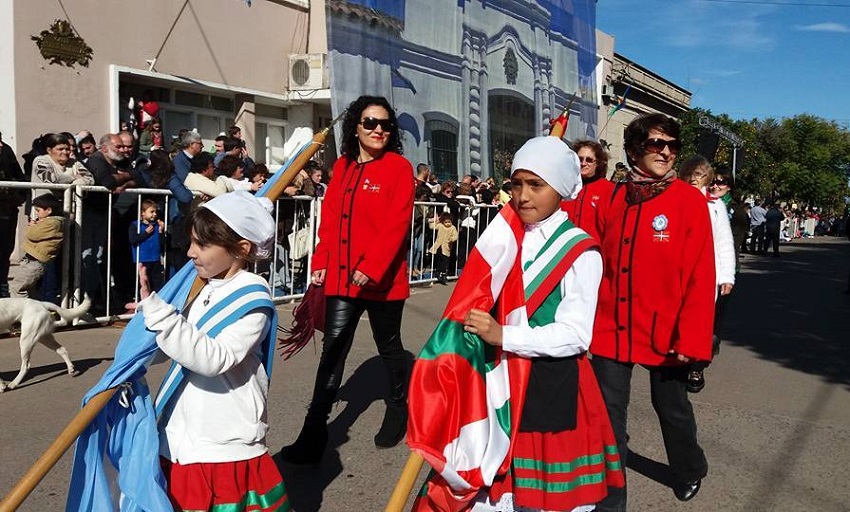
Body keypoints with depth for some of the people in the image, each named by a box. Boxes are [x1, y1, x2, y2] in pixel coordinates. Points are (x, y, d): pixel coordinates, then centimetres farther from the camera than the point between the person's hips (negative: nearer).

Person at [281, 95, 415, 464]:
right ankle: (314, 433, 6)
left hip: (381, 278, -4)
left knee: (388, 344, 13)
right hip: (341, 275, 4)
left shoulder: (399, 168, -6)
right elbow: (329, 218, 11)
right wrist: (321, 262, 3)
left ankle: (399, 408, 38)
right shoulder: (343, 166, 10)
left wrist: (371, 267, -22)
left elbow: (397, 224, -15)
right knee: (333, 345, 1)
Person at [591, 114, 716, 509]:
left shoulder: (690, 201, -7)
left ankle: (689, 473, 47)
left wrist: (691, 338, -13)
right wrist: (590, 319, 4)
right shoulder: (613, 199, 1)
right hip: (611, 328, 2)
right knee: (608, 413, 5)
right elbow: (601, 264, 5)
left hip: (664, 331, -1)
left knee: (671, 406, 18)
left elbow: (700, 276, -10)